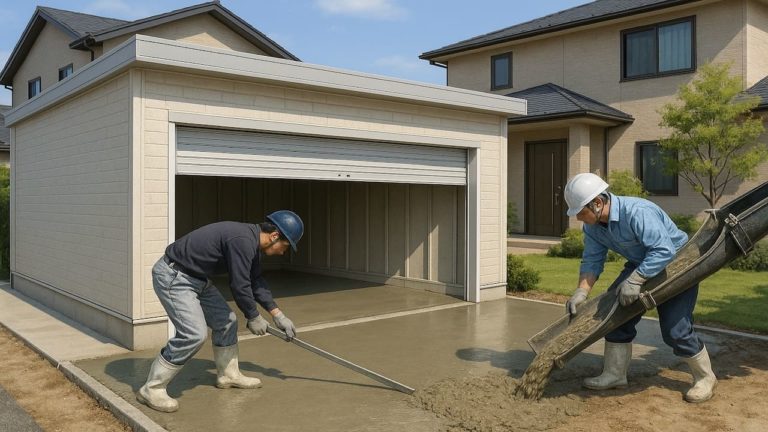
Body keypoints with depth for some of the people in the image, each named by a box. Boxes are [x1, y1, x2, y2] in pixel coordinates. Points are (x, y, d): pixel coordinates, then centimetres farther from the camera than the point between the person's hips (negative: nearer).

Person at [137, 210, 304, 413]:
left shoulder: (251, 242, 4)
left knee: (226, 321, 12)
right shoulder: (242, 241, -27)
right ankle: (152, 389, -5)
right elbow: (240, 286, -22)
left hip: (196, 278, 10)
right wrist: (254, 318, -6)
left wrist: (279, 316, 16)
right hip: (172, 277, -10)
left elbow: (256, 281, 15)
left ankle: (228, 375, 28)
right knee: (194, 334, -18)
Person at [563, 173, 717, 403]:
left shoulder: (637, 212, -37)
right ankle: (615, 374, 8)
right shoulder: (592, 226, -11)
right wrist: (581, 292, -22)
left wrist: (635, 280, -41)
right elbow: (592, 261, -9)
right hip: (641, 264, 8)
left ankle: (705, 378, 15)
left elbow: (665, 250, -40)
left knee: (675, 330, -10)